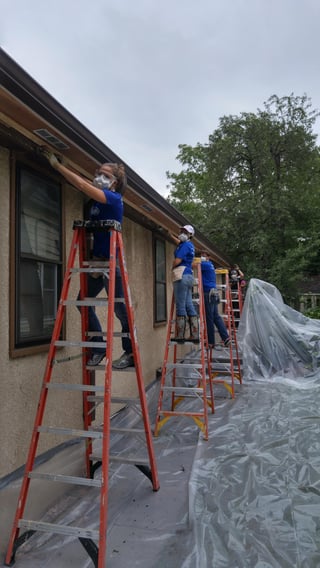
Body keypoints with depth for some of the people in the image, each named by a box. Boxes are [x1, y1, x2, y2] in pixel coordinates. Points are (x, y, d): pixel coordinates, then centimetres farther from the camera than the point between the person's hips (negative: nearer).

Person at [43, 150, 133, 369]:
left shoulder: (114, 198, -12)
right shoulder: (99, 197, 12)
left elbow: (82, 185, -19)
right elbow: (83, 183, 17)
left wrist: (57, 165, -13)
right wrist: (57, 163, 11)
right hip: (97, 260, 9)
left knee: (119, 308, -3)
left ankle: (130, 353, 9)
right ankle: (99, 348, 19)